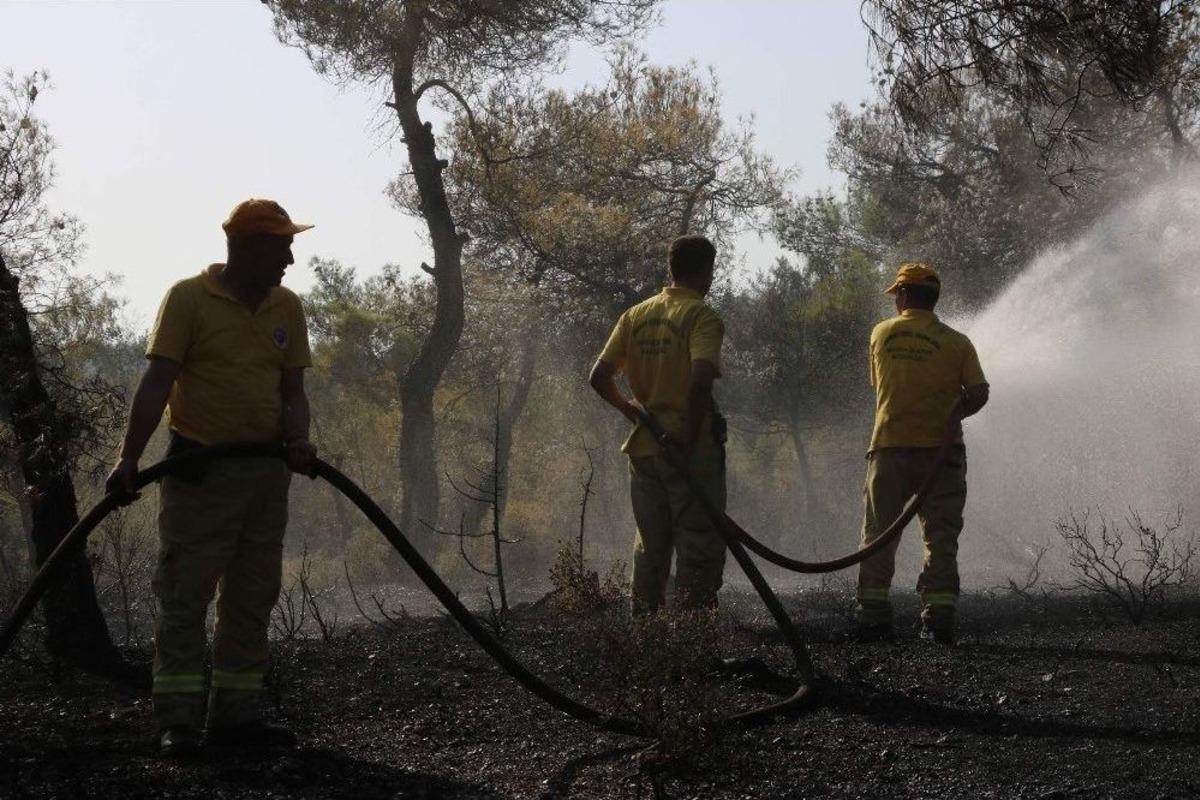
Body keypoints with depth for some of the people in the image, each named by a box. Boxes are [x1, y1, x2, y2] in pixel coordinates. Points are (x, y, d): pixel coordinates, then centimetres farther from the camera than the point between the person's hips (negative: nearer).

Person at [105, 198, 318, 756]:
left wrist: (297, 440, -11)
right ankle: (178, 720, -2)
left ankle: (236, 714, 16)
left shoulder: (287, 308, 9)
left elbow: (293, 390, 10)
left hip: (266, 472, 6)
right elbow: (156, 383, -12)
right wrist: (129, 458, -21)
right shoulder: (188, 298, -7)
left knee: (251, 601, 9)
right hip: (199, 472, -6)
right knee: (184, 596, -5)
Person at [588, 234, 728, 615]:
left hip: (643, 447, 6)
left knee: (650, 547, 16)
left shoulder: (635, 315, 8)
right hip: (690, 450, -6)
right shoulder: (701, 316, -10)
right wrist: (689, 440, -19)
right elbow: (700, 379, -25)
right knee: (699, 548, 1)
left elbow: (599, 377, 7)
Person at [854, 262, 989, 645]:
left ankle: (873, 616, 3)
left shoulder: (881, 334, 5)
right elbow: (978, 393, -5)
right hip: (940, 449, 0)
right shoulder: (956, 342, 0)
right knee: (940, 538, 3)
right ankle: (938, 619, -4)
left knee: (879, 536, 7)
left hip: (889, 446, 1)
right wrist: (949, 416, 9)